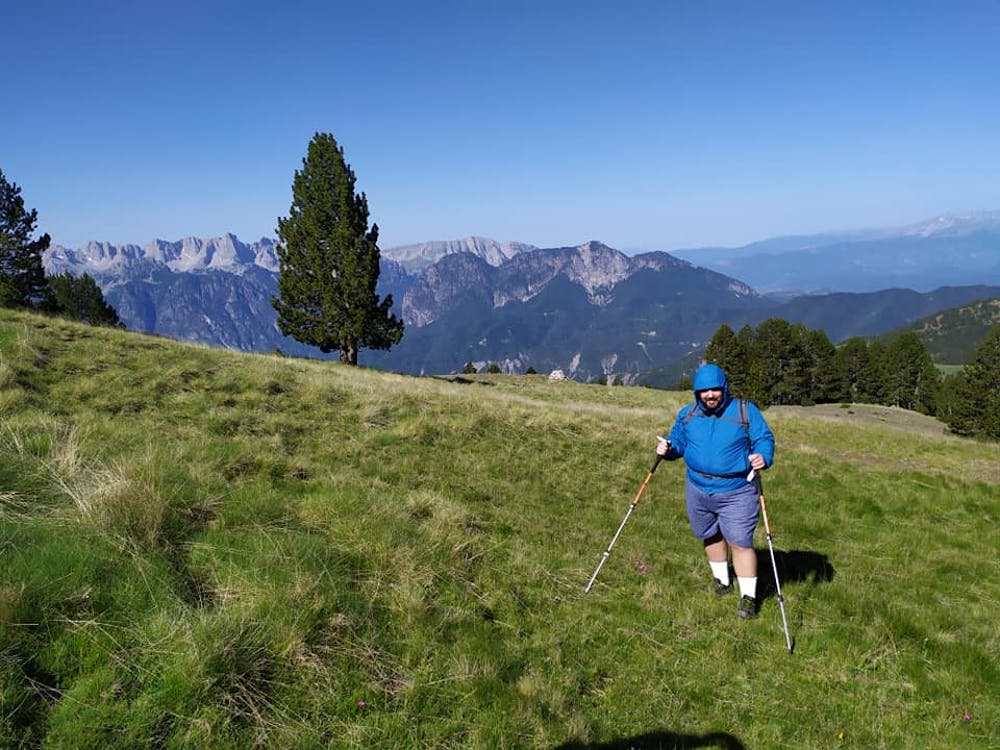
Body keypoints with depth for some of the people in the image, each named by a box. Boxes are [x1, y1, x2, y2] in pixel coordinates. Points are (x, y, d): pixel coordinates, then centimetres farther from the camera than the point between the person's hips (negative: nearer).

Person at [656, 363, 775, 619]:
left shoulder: (745, 411, -6)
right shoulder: (688, 414, 4)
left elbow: (764, 438, -3)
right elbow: (678, 441, 12)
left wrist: (762, 457, -24)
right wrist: (668, 449, -10)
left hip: (736, 492, -4)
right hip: (698, 489, 4)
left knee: (740, 542, -6)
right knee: (710, 536, 19)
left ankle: (749, 597, 7)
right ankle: (722, 581, 40)